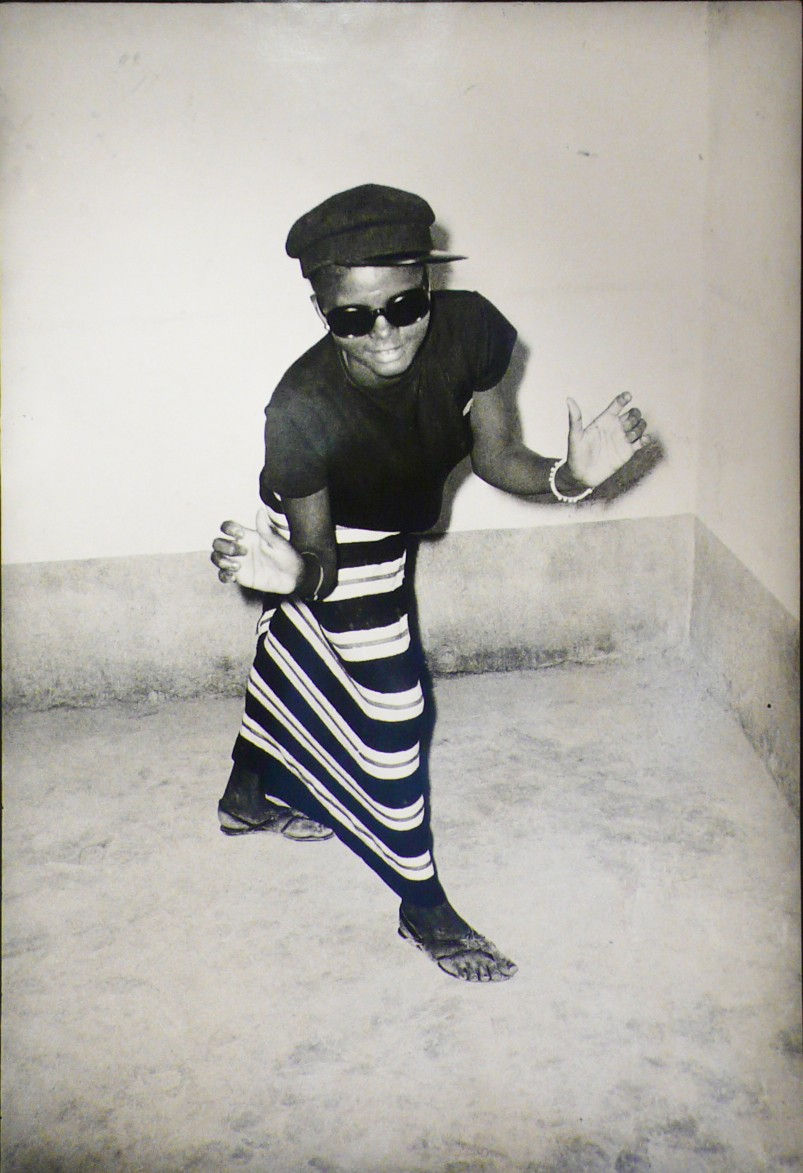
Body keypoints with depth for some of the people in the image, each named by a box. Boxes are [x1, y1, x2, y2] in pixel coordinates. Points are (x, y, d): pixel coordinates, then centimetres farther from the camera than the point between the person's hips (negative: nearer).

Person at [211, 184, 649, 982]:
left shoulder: (468, 331, -30)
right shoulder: (304, 409, -40)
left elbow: (494, 455, -16)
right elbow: (319, 556, -30)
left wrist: (570, 476, -34)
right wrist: (294, 574, -53)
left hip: (387, 536, 6)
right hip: (333, 542, -6)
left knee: (296, 659, 26)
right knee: (385, 709, -1)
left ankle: (248, 799, 55)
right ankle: (424, 909, 21)